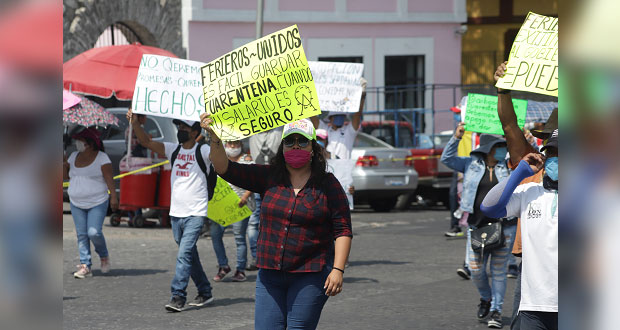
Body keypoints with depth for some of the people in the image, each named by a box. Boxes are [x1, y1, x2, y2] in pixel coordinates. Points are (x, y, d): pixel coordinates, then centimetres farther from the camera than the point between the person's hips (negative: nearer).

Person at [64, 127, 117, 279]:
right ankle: (85, 265, 3)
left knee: (94, 232, -14)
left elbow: (109, 178, -12)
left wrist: (113, 196, -20)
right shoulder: (74, 156, 10)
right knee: (81, 235, 1)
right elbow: (67, 175, 18)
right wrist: (63, 163, -1)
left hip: (97, 203, -5)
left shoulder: (102, 158, -8)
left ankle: (104, 256, 12)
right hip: (76, 204, 6)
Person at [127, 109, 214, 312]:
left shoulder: (203, 151, -5)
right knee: (189, 255, 14)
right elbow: (146, 142, 4)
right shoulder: (173, 150, 10)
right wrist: (135, 123, -12)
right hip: (176, 213, 6)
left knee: (184, 254, -15)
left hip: (195, 214, -6)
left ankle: (178, 296, -17)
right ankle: (205, 292, 26)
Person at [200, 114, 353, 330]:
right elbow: (226, 169, 2)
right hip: (270, 274, 3)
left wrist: (338, 270, -9)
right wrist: (215, 138, -14)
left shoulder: (328, 184, 1)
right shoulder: (268, 178, 8)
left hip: (310, 276, -3)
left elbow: (343, 230, 0)